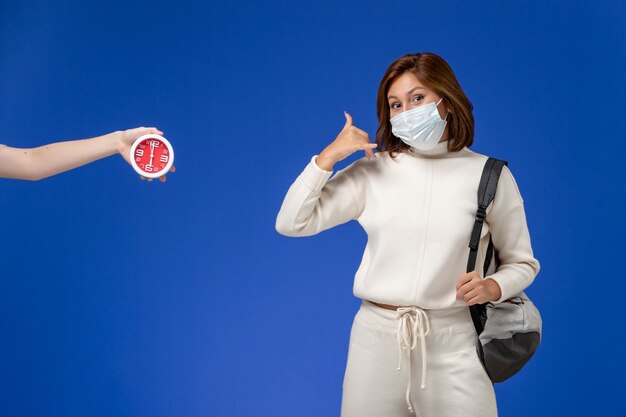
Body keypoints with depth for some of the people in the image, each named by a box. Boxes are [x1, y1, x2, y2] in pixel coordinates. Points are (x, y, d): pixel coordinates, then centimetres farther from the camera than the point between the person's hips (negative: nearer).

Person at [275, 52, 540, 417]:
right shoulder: (372, 171, 1)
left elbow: (522, 263, 8)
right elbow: (291, 224, 0)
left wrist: (493, 287, -13)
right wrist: (328, 156, -7)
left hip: (453, 341, -1)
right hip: (377, 334, 1)